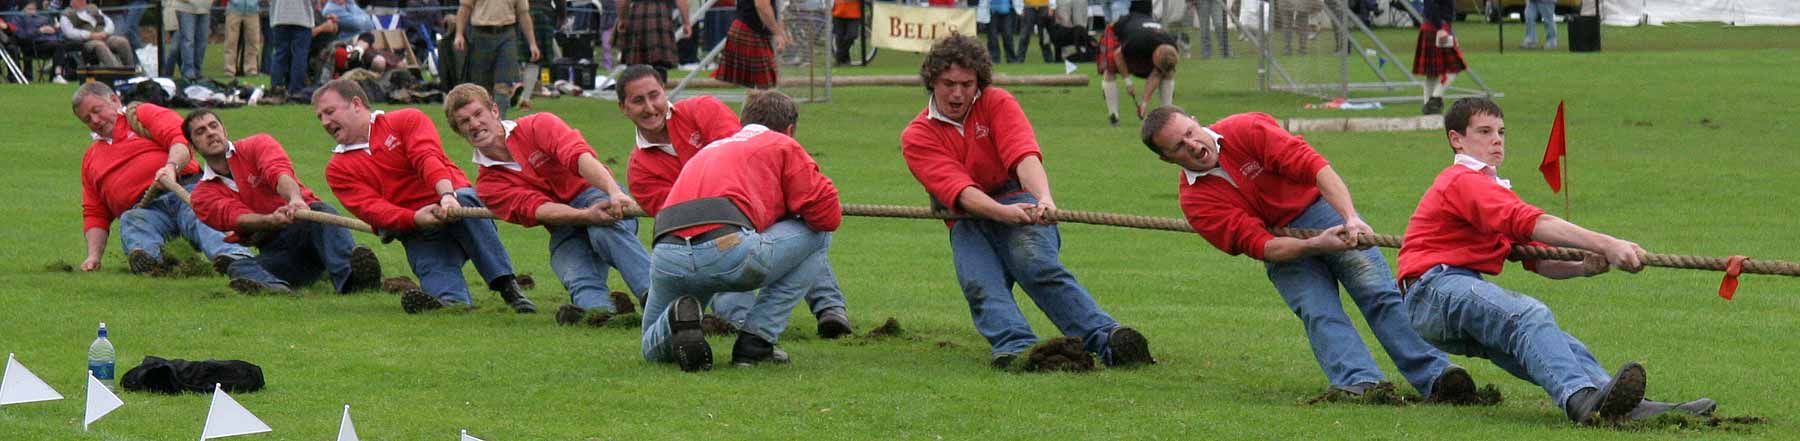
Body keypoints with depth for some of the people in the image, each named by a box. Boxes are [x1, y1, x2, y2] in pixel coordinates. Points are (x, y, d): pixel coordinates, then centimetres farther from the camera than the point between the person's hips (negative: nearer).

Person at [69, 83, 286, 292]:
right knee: (130, 222, -34)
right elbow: (95, 214, 29)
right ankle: (146, 256, -66)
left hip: (183, 190, -3)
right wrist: (94, 255, 12)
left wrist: (172, 167, -22)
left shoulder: (145, 114, 19)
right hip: (143, 209, 3)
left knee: (202, 219, -36)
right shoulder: (91, 159, 34)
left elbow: (181, 140, 0)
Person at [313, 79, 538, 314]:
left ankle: (507, 286, -39)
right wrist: (416, 218, -25)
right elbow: (370, 208, -4)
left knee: (464, 200, -35)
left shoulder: (407, 120, 8)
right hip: (418, 233, 1)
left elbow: (428, 158, -12)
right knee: (433, 268, -30)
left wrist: (447, 195, -33)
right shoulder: (337, 169, 12)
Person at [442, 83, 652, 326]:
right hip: (565, 229, 3)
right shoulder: (488, 185, 4)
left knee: (606, 230, -37)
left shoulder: (538, 126, 0)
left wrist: (615, 193, -39)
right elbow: (536, 208, -14)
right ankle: (596, 306, -58)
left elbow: (579, 156, -19)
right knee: (577, 278, -30)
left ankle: (653, 292, -54)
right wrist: (587, 215, -34)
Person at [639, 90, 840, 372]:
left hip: (667, 260, 5)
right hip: (728, 251, -5)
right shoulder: (782, 145, 18)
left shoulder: (707, 150, 36)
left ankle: (678, 318, -6)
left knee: (655, 351, 32)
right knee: (818, 235, 21)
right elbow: (828, 216, 11)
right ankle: (755, 343, 11)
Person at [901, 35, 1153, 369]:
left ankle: (1107, 339, -48)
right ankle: (1016, 348, -54)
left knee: (1038, 266, -31)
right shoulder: (916, 137, 3)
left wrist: (1043, 199, -35)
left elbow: (1024, 156, -14)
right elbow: (958, 189, -14)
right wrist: (1003, 212, -33)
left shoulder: (997, 103, 5)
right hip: (968, 223, 2)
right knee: (979, 286, -30)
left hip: (1020, 206, -2)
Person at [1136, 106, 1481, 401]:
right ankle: (1361, 384, -45)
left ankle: (1435, 377, -28)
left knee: (1379, 292, -17)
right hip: (1282, 249, 0)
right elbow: (1258, 245, -20)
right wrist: (1316, 245, -36)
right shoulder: (1195, 201, -11)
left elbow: (1314, 166, -20)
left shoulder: (1246, 130, -13)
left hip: (1324, 209, 0)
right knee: (1319, 312, -25)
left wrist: (1351, 219, -34)